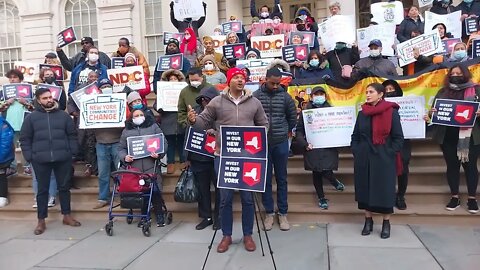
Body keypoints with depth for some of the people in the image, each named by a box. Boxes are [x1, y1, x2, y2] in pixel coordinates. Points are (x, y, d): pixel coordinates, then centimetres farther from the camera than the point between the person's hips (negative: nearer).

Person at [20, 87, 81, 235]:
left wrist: (72, 152, -2)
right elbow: (24, 139, 5)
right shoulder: (31, 117, 4)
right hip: (41, 160, 0)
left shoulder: (63, 115, 6)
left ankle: (67, 216, 23)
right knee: (42, 190, 8)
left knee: (64, 187, 10)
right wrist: (29, 156, -4)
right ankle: (41, 221, 18)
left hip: (63, 158, 1)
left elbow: (72, 135, 7)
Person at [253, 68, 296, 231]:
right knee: (265, 179, 6)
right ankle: (269, 213, 18)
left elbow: (293, 117, 11)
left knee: (281, 179, 8)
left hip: (281, 143, 1)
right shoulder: (255, 96, -3)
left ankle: (283, 214, 18)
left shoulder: (285, 96, 0)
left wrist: (285, 131, 13)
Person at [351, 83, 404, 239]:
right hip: (364, 158, 4)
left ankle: (386, 223, 17)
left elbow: (398, 137, -3)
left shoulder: (391, 112, -5)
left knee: (385, 190, 2)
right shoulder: (362, 113, 8)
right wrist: (356, 152, 2)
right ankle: (368, 221, 21)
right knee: (365, 189, 7)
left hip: (384, 159, -4)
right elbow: (355, 136, 13)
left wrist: (390, 154, -10)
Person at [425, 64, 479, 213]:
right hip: (447, 136, 2)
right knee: (452, 165, 8)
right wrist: (430, 113, -11)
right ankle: (455, 197, 19)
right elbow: (434, 109, 11)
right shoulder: (443, 91, 11)